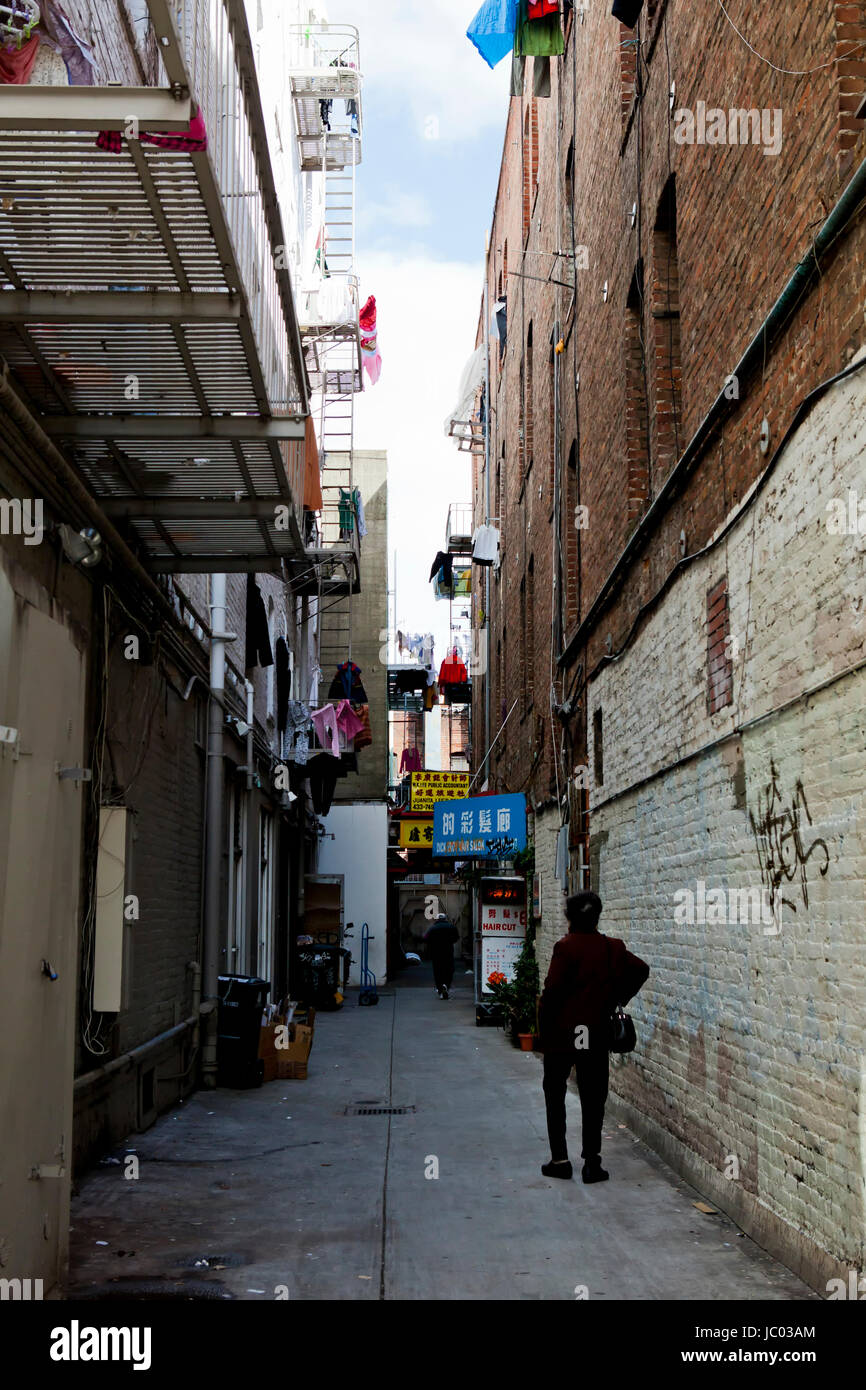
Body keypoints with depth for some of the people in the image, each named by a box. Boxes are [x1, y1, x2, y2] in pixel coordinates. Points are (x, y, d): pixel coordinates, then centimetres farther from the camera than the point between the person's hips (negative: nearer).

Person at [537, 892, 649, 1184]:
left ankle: (560, 1159, 10)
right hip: (597, 1034, 3)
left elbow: (552, 990, -15)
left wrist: (543, 1026, -5)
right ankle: (592, 1162, 6)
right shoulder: (613, 948, 2)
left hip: (561, 1032, -3)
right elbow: (641, 970, 11)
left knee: (555, 1094, 11)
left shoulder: (566, 948, -12)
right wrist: (619, 999, 17)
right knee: (592, 1098, 8)